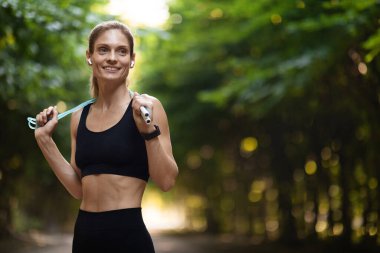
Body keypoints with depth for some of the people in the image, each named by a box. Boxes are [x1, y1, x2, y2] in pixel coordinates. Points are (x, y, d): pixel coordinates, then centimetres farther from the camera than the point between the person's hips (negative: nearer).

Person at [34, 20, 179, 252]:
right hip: (84, 233, 5)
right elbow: (79, 189, 9)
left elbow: (167, 181, -10)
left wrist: (148, 130, -21)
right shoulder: (80, 117, 7)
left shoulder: (146, 107, -6)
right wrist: (45, 139, 5)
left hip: (127, 234, -5)